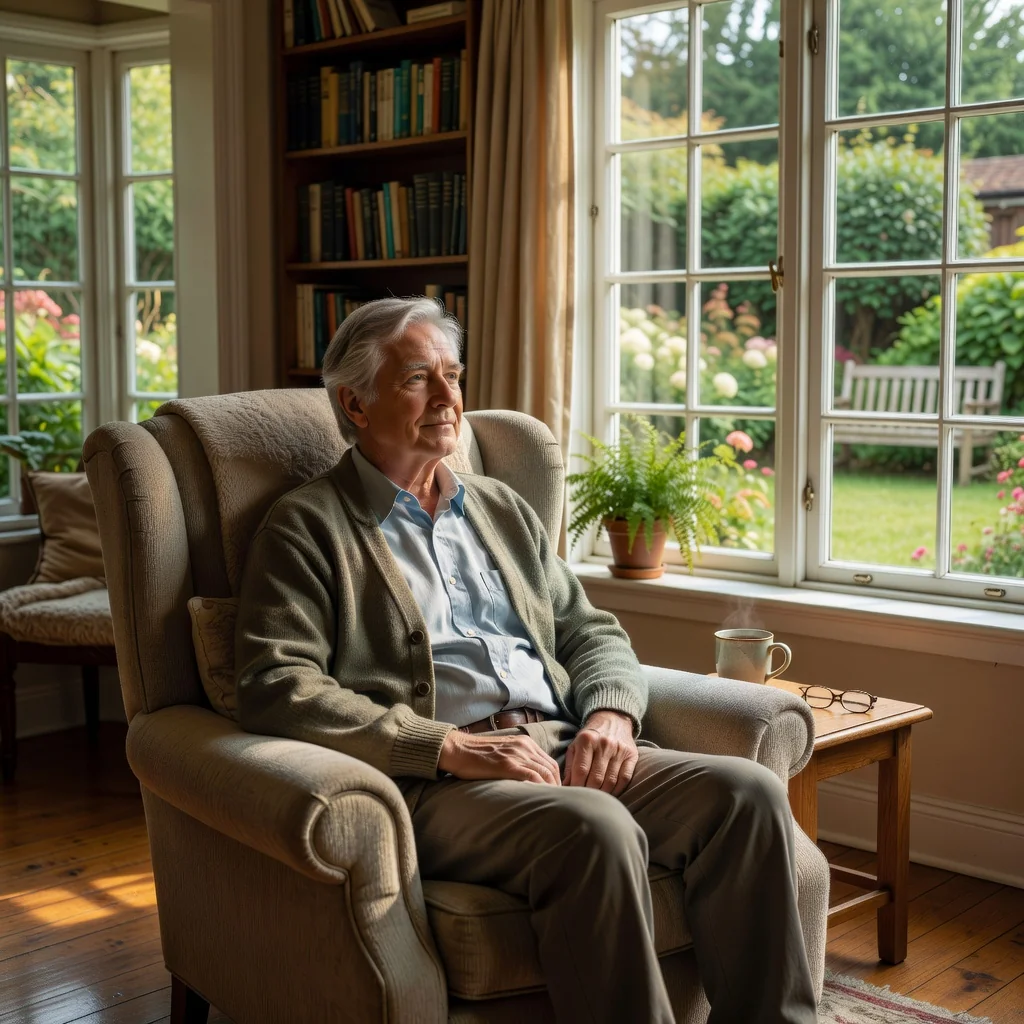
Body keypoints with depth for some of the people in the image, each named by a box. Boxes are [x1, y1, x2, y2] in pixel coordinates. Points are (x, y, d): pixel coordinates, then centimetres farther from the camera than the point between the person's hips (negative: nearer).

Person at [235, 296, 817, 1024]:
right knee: (595, 828, -34)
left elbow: (592, 632, 23)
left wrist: (611, 715, -1)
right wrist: (450, 747, -17)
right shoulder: (307, 527, 4)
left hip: (560, 751, 6)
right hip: (430, 781, -6)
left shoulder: (503, 509, 24)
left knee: (748, 793, -16)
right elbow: (277, 686, -8)